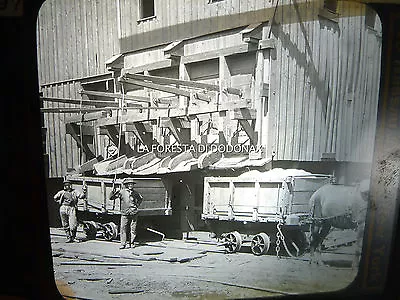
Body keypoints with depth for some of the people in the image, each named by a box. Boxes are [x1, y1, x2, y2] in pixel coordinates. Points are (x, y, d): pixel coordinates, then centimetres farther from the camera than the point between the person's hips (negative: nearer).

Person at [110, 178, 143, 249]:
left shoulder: (135, 193, 9)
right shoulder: (121, 192, 0)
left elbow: (140, 198, 29)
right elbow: (111, 198, 1)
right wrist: (114, 192, -17)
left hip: (134, 213, 2)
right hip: (125, 214, -2)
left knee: (133, 229, 5)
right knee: (123, 229, -4)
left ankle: (132, 243, 16)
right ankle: (123, 244, 3)